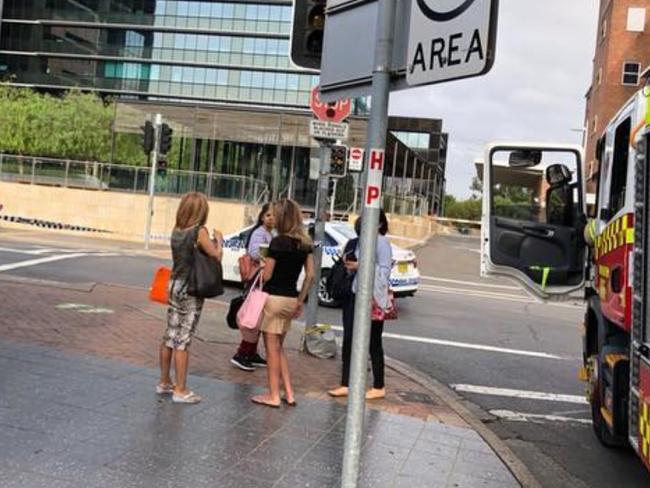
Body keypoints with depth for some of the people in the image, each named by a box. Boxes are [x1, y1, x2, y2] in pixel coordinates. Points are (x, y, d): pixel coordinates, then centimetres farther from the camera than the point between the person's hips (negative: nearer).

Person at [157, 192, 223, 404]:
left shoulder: (177, 231, 5)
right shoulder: (199, 231, -15)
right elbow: (216, 256, -11)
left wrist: (211, 241, 11)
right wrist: (218, 240, 5)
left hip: (175, 285, 7)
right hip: (191, 290, -7)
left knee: (170, 336, 14)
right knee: (183, 341, -2)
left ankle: (164, 382, 27)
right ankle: (180, 390, 6)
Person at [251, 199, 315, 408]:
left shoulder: (278, 242, -15)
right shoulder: (305, 243, 5)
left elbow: (267, 275, -14)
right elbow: (310, 275, 6)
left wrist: (263, 264, 8)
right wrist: (300, 301, 12)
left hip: (274, 297, -7)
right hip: (291, 299, 7)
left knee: (272, 348, 4)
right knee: (279, 348, 19)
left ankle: (273, 396, 12)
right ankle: (289, 393, 17)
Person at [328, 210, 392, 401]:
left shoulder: (381, 242, -12)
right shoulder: (361, 242, 10)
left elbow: (384, 271, -17)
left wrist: (360, 265, -19)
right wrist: (349, 262, 0)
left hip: (373, 299, -7)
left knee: (373, 343, 5)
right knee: (349, 340, 6)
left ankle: (379, 387, 20)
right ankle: (346, 384, 15)